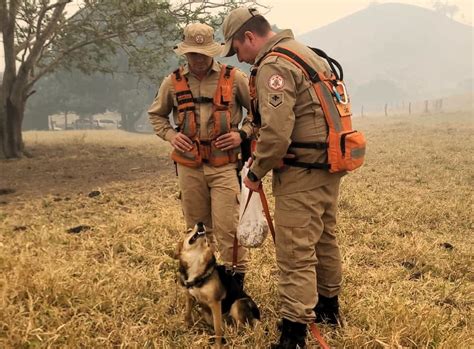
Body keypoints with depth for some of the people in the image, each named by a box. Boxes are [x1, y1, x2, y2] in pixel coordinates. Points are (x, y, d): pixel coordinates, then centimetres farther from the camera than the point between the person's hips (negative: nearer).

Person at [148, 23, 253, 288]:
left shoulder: (234, 78, -2)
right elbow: (156, 114, 18)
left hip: (225, 164, -3)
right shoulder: (173, 82, 4)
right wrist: (170, 134, 0)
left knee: (227, 225, -7)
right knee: (197, 227, 13)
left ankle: (237, 277, 9)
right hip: (189, 166, 3)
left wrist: (242, 133, -8)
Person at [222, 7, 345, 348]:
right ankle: (328, 307, 38)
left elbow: (276, 134, -24)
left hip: (302, 173, -10)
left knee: (296, 253, -5)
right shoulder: (306, 52, 16)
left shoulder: (273, 66, -15)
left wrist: (256, 172, -9)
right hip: (329, 166, 10)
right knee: (324, 239, 21)